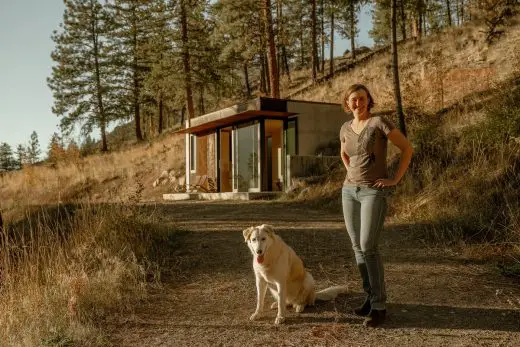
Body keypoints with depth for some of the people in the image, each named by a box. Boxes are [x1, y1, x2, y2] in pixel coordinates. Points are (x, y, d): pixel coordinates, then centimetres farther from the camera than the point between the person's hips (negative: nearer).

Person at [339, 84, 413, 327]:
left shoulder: (379, 122, -10)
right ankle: (371, 296, 20)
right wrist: (353, 176, 14)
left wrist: (396, 179, -10)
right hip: (350, 191, 7)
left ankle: (379, 306, -3)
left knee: (368, 248, -13)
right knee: (358, 246, 7)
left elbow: (407, 148, -6)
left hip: (374, 193, -6)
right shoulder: (346, 128, 9)